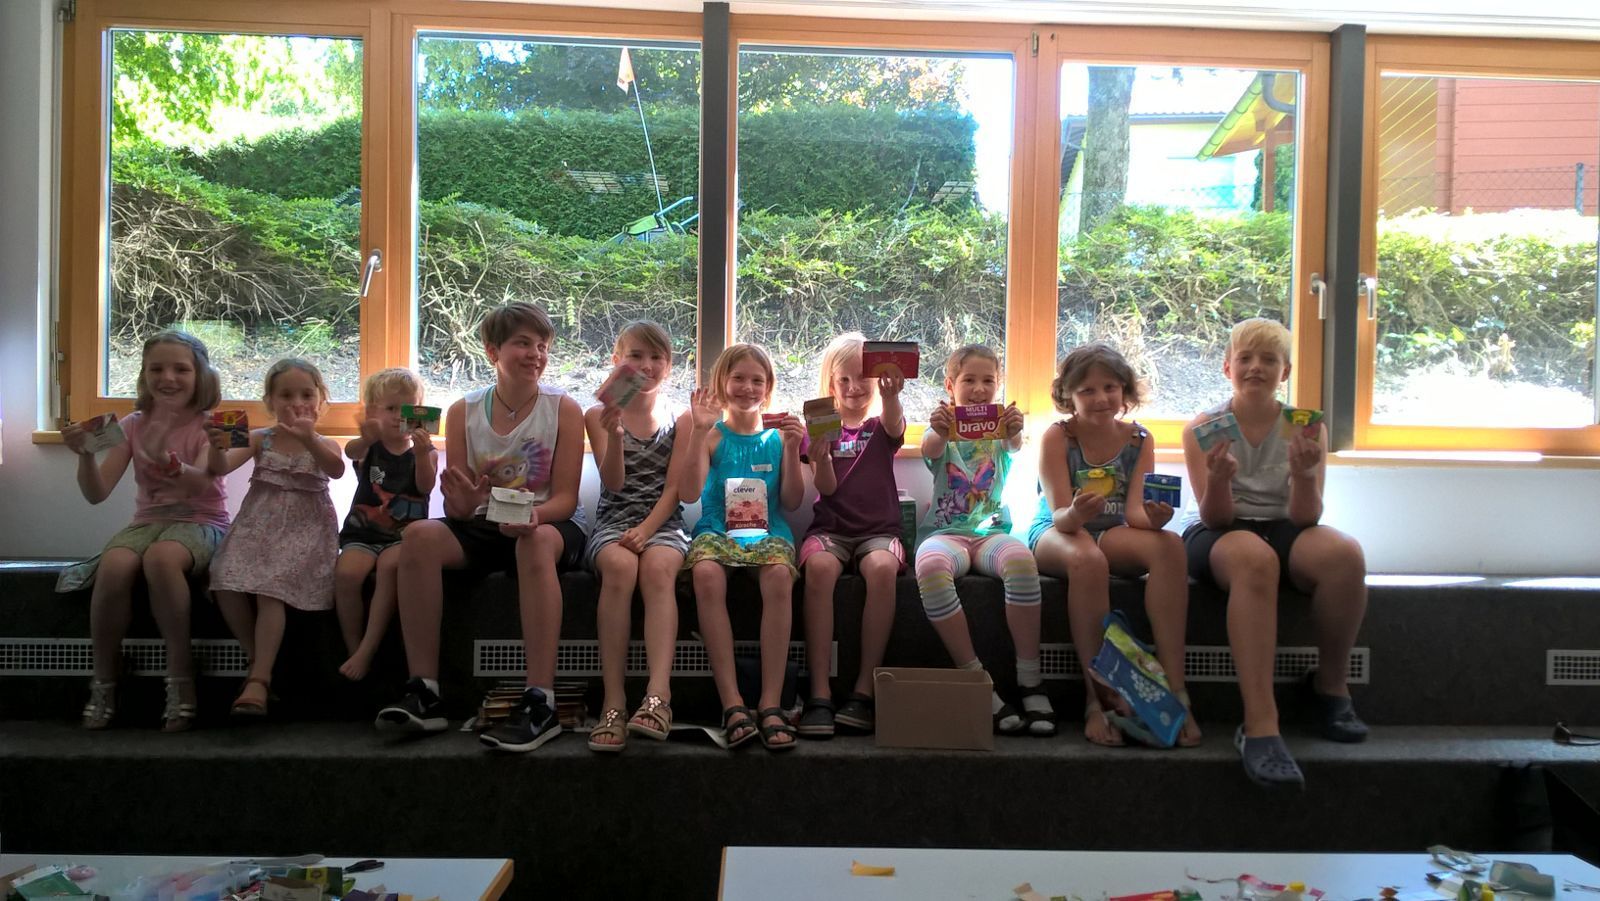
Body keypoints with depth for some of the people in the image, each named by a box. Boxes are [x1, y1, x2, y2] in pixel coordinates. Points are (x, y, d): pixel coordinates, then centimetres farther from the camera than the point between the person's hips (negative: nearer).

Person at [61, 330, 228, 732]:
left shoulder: (210, 424, -3)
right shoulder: (134, 424, 7)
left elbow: (201, 483, -23)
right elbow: (97, 494, -1)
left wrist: (165, 460, -43)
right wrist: (86, 454, -20)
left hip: (200, 522, -3)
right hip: (147, 520, 3)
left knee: (161, 558, -37)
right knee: (114, 565, -31)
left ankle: (180, 675, -24)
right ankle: (104, 680, -13)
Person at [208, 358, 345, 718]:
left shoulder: (324, 445, 5)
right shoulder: (260, 439, 10)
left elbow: (336, 469, -19)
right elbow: (222, 468, -5)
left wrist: (309, 440, -37)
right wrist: (217, 448, -29)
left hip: (303, 530, -3)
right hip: (258, 526, 3)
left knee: (270, 590, -24)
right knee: (227, 585, -18)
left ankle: (259, 680, -22)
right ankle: (261, 663, 1)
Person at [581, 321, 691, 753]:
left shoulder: (680, 419, 9)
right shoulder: (598, 415, 8)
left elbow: (674, 488, 1)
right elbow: (613, 482, -4)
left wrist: (646, 530, -15)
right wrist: (614, 433, -20)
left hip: (664, 523, 0)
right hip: (613, 522, 0)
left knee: (657, 568, -34)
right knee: (620, 567, -34)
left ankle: (658, 696, -45)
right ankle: (613, 702, -36)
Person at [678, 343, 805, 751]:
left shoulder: (778, 436, 12)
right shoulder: (713, 436, 9)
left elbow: (793, 501, 6)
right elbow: (688, 492, -5)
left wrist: (792, 450, -6)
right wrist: (698, 431, -10)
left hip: (768, 531, 1)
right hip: (716, 530, 0)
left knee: (779, 575, -34)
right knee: (707, 574, -35)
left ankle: (771, 703, -32)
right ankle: (732, 702, -33)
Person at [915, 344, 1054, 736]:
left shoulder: (999, 427, 13)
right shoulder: (943, 427, 10)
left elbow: (1016, 447, -12)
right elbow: (930, 450, -15)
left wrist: (1015, 434, -37)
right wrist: (939, 433, -39)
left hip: (991, 531, 1)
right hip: (945, 532, -1)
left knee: (1021, 559, -34)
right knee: (930, 566, -36)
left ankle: (1031, 681, -24)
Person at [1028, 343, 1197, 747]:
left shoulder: (1139, 440, 1)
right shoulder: (1057, 437, -8)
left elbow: (1135, 511, -8)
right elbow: (1059, 515, -16)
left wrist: (1154, 517, -33)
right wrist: (1076, 514, -40)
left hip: (1114, 535, 3)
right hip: (1055, 534, -3)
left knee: (1169, 544, -29)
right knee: (1088, 559, -38)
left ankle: (1174, 689, -31)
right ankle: (1099, 697, -30)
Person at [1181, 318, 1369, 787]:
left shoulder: (1305, 428, 3)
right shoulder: (1203, 428, 0)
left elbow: (1304, 517, -6)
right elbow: (1216, 518, -7)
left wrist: (1305, 476, -26)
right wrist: (1219, 479, -29)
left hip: (1283, 532, 2)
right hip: (1218, 536, -2)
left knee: (1344, 552, -33)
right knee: (1254, 557, -39)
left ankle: (1330, 682, -5)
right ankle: (1259, 725, -43)